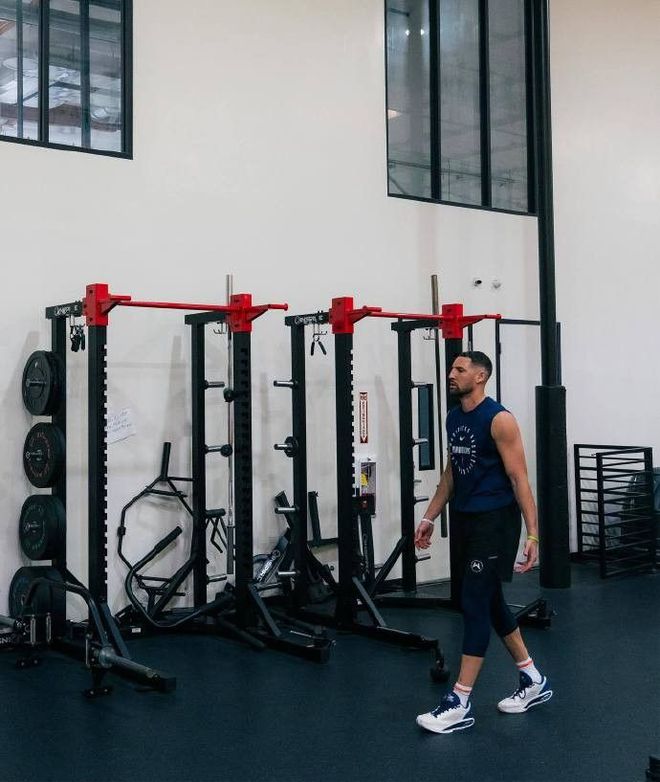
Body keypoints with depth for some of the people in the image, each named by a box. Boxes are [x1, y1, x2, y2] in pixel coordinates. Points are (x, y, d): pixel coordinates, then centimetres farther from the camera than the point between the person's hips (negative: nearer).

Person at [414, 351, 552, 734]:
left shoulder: (499, 419, -15)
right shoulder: (454, 418, 10)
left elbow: (520, 479, -16)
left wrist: (533, 534, -19)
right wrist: (430, 518, 19)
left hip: (495, 521, -9)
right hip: (465, 519, 9)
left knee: (475, 604, -7)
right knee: (491, 602, 14)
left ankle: (460, 704, -1)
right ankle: (534, 681, 29)